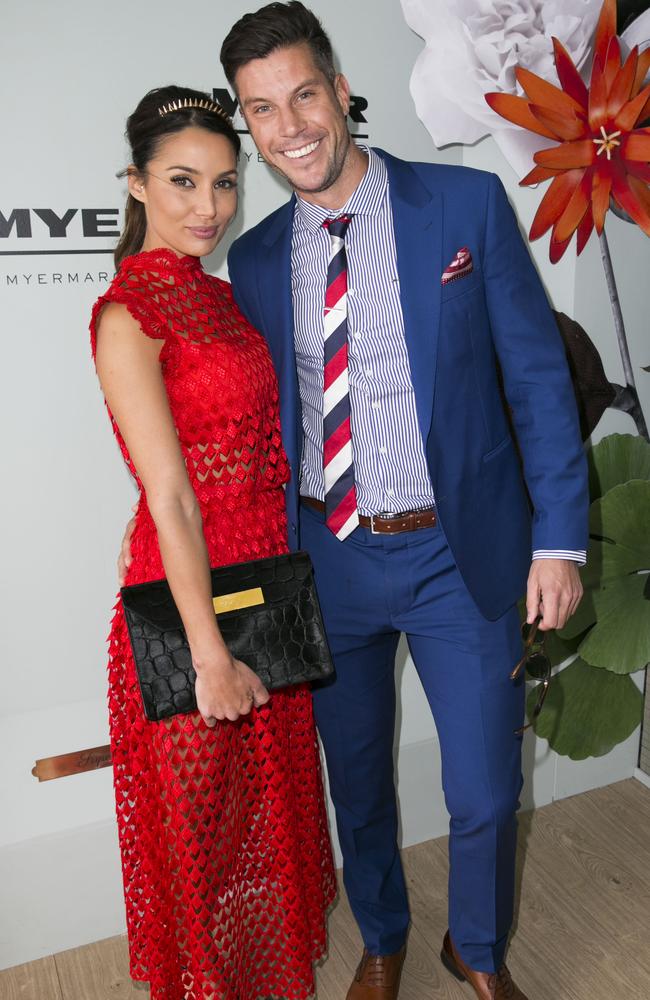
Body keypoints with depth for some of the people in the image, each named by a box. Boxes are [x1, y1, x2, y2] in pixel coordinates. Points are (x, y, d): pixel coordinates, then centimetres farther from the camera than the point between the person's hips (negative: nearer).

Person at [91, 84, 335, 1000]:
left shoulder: (225, 297, 8)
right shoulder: (128, 313, -15)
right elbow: (170, 501, -20)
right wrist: (210, 654, -19)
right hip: (187, 592, -8)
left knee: (275, 799, 25)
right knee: (201, 815, 14)